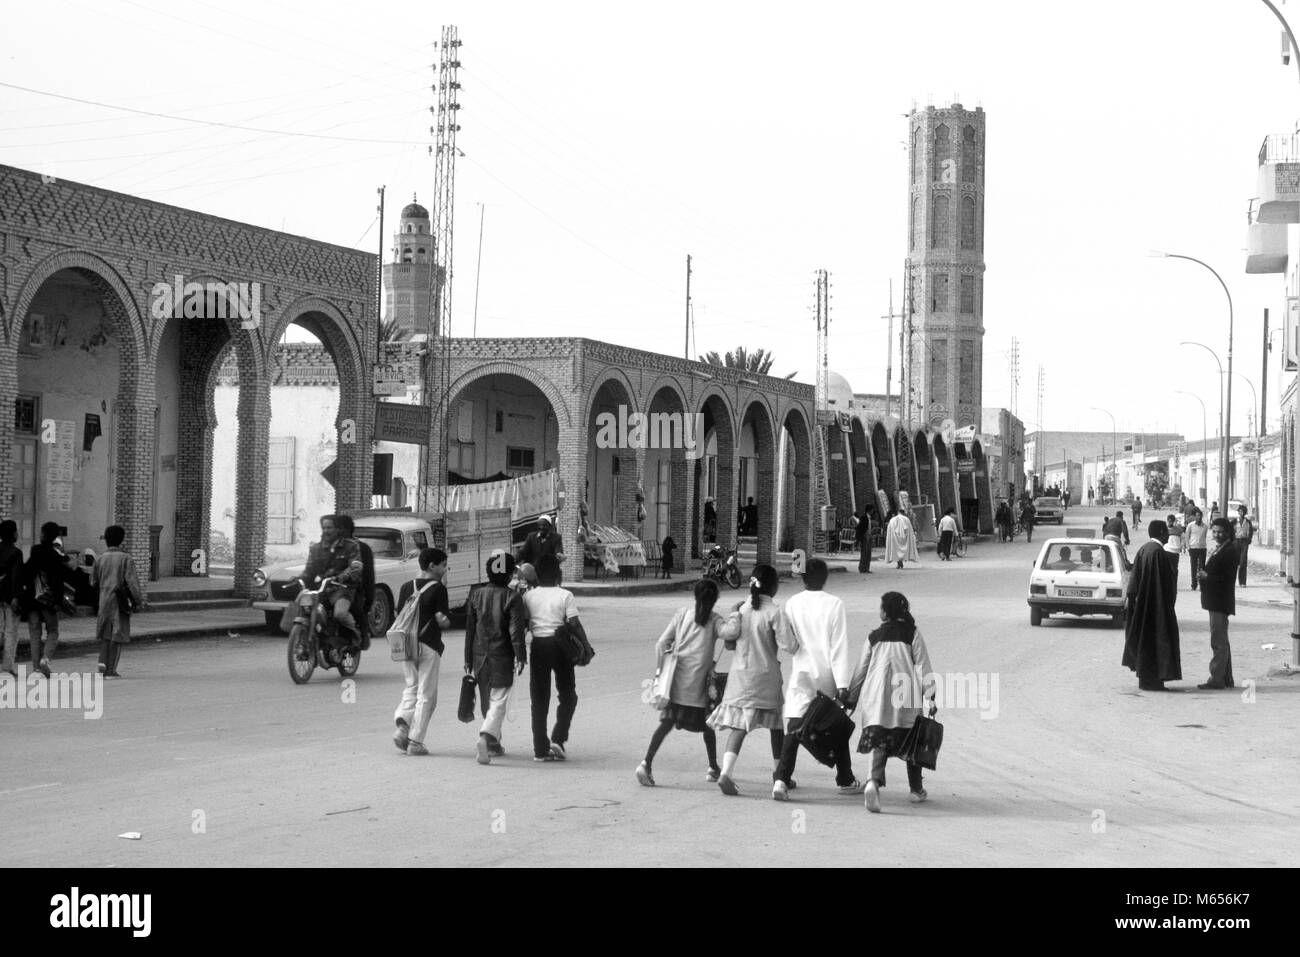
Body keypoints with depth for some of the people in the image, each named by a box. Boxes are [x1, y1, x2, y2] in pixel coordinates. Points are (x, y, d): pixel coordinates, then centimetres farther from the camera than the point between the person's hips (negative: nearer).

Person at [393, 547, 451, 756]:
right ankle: (415, 741, 2)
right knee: (426, 695, 3)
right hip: (429, 646, -5)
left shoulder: (406, 587, 7)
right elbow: (442, 620, -14)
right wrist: (447, 620, 6)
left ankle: (402, 725, -7)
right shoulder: (438, 589, -10)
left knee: (410, 689, 17)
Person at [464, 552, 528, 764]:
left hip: (480, 657, 4)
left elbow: (469, 629, 7)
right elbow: (516, 631, -13)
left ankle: (494, 745, 26)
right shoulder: (512, 598, -9)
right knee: (498, 702, -3)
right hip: (502, 658, -4)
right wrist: (521, 656, -7)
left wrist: (468, 659, 12)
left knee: (486, 702, 16)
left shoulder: (476, 595, 4)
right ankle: (486, 737, -25)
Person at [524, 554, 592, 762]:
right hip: (559, 646, -3)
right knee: (567, 696, 11)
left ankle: (540, 749, 7)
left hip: (538, 646, 3)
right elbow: (574, 624, -11)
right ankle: (558, 739, -4)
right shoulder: (565, 595, -6)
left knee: (539, 699, 8)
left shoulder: (529, 596, 2)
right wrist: (587, 647, -4)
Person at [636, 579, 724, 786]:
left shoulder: (682, 613, 10)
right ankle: (713, 769, 26)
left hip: (676, 678, 2)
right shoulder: (714, 621, 4)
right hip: (698, 681, -2)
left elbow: (661, 644, 6)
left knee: (667, 722, 1)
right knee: (707, 724, 16)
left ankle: (646, 763, -16)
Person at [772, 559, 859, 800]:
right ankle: (845, 780, 27)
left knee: (794, 728, -2)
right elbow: (839, 646, -11)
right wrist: (842, 684, -12)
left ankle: (781, 780, -18)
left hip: (800, 673, 1)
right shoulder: (834, 604, -9)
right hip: (827, 674, -1)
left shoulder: (792, 604, -2)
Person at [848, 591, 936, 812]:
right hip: (907, 695, -1)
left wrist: (851, 699, 20)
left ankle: (875, 781, -28)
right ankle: (916, 789, 23)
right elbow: (922, 665, -1)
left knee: (880, 743, -3)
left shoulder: (874, 637, 10)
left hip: (877, 696, 1)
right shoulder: (912, 633, 5)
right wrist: (930, 695, -1)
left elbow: (861, 669, 13)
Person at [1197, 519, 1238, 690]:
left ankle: (1217, 679, -6)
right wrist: (1203, 574, 3)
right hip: (1215, 601, 11)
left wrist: (1207, 576, -21)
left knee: (1218, 642, -8)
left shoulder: (1230, 551, -14)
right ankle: (1226, 679, 24)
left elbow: (1228, 578, -20)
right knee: (1221, 642, 16)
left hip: (1221, 603, -11)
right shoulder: (1219, 549, 16)